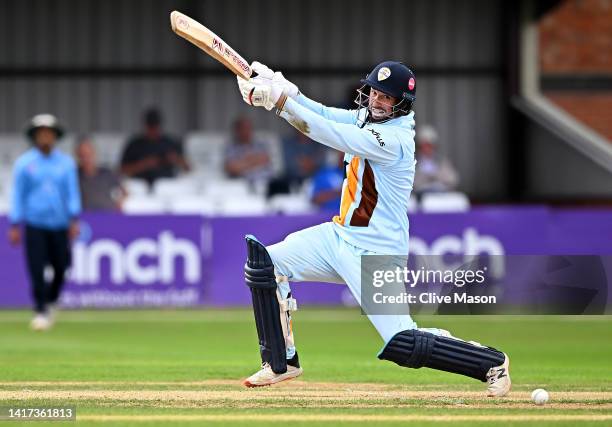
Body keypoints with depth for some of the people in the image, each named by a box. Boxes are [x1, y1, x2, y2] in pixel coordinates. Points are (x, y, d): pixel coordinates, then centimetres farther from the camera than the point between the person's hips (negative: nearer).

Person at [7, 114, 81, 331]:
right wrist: (15, 225, -3)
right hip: (35, 225, -2)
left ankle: (51, 301, 29)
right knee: (37, 270, -9)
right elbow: (17, 195, 2)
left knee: (61, 267, 4)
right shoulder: (23, 163, 2)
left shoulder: (66, 163, 6)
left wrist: (74, 219, -8)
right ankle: (41, 311, -4)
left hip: (59, 225, 2)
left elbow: (72, 192, 4)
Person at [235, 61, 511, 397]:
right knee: (264, 262, -3)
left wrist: (280, 100, -29)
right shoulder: (369, 117, 6)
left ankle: (492, 363, 7)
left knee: (402, 346, -13)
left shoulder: (394, 138, -22)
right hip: (340, 236, 9)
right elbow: (325, 115, -4)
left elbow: (328, 134, -28)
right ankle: (281, 363, 9)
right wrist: (285, 90, -20)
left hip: (375, 254, -9)